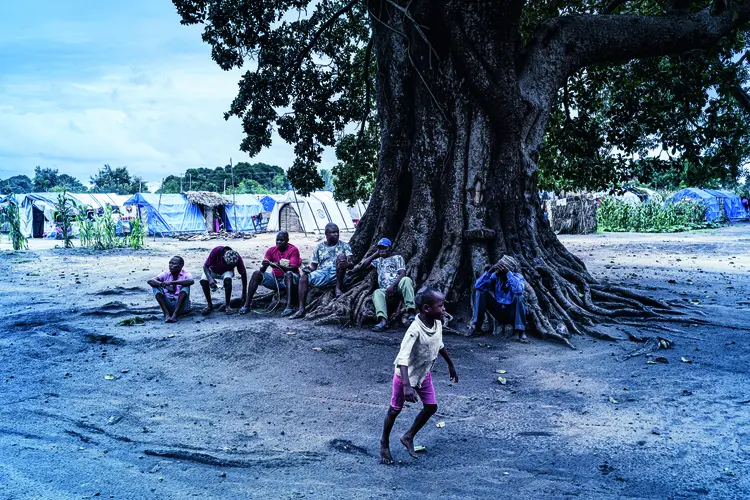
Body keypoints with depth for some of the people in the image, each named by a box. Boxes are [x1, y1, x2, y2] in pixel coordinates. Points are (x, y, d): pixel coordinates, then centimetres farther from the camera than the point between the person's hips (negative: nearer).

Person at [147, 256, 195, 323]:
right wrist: (161, 284, -31)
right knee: (156, 286, -15)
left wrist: (172, 283, -35)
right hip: (167, 305, 3)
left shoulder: (185, 274, -4)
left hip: (181, 305, -3)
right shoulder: (166, 274, 5)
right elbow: (150, 281, -10)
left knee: (185, 286, -25)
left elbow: (191, 281, -29)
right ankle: (166, 314, -27)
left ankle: (175, 314, -35)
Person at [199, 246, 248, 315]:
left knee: (227, 280, -35)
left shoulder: (237, 258, -30)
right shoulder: (216, 251, -35)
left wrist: (244, 293, -16)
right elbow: (205, 266, -27)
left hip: (226, 271, 0)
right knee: (203, 280, -29)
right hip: (213, 270, 1)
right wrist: (210, 279, -45)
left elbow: (243, 274, -19)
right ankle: (210, 305, -12)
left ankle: (227, 305, -20)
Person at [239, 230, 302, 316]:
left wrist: (279, 266, -36)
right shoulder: (271, 250, 3)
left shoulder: (293, 250, -9)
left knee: (289, 274, -37)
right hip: (275, 280, 4)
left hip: (289, 280, -4)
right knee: (257, 273, -16)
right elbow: (262, 269, -4)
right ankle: (247, 305, -18)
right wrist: (264, 265, -29)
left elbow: (293, 268, -21)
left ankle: (289, 307, -49)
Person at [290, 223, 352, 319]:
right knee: (304, 277, -25)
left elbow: (351, 263, -2)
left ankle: (338, 288, -22)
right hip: (322, 273, 2)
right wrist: (309, 269, -10)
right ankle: (301, 309, -28)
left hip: (337, 275, -2)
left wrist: (347, 264, -28)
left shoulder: (344, 245, 10)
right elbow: (313, 265, 15)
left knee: (341, 256, -28)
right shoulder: (319, 247, 15)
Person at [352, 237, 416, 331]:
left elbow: (402, 273, 1)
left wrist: (393, 286, -15)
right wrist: (375, 254, 24)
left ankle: (411, 313, -45)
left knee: (406, 280, -36)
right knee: (377, 293, -33)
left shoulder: (397, 258, 18)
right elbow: (363, 265, 17)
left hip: (398, 286, -2)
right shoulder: (378, 260, 31)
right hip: (385, 290, 2)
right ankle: (383, 320, -54)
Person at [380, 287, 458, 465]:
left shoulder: (438, 324, -11)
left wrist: (451, 365, 19)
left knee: (431, 407, 9)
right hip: (406, 375, -7)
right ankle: (384, 442, 31)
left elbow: (440, 345, 10)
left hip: (424, 374, 7)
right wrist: (406, 385, -50)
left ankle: (408, 437, 27)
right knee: (395, 409, 9)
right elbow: (403, 358, -41)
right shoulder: (415, 330, -35)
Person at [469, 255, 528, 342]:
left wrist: (508, 273, -37)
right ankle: (477, 325, -16)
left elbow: (519, 290, -38)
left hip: (512, 313, -3)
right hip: (498, 311, 4)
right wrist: (489, 271, -24)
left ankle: (521, 332, -31)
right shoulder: (496, 276, -5)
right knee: (481, 292, -13)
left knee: (518, 297, -34)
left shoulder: (517, 276, -14)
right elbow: (478, 286, -15)